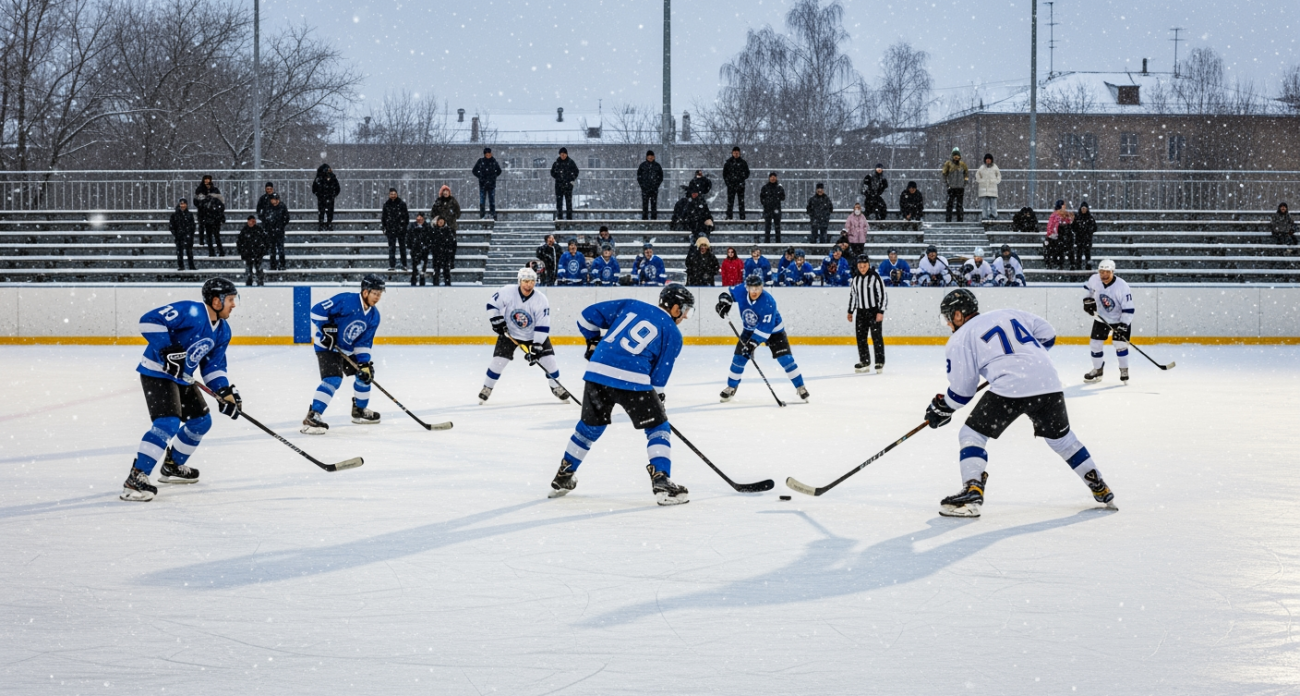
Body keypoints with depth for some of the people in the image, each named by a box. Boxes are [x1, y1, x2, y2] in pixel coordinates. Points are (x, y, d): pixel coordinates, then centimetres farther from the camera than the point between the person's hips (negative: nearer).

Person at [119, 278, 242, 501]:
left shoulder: (222, 331, 6)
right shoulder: (190, 312, -22)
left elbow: (213, 365, 10)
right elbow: (149, 320, -27)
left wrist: (225, 391, -5)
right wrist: (167, 350, -33)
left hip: (182, 378, 10)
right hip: (157, 372, -10)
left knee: (201, 421, 18)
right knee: (168, 422, -25)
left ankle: (172, 467, 36)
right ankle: (136, 478, -26)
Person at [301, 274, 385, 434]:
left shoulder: (374, 316, 0)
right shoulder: (347, 301, -24)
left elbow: (364, 342, 4)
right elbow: (317, 310, -22)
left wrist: (365, 363, -7)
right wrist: (325, 329, -25)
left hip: (347, 350, 9)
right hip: (327, 347, -9)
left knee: (366, 374, 17)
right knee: (333, 379, -26)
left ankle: (360, 411, 38)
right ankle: (312, 417, -30)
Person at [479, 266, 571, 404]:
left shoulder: (541, 300, -23)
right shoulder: (507, 292, -23)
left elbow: (543, 327, -22)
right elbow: (492, 304, -7)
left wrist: (536, 348, -27)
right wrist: (497, 321, -17)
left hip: (534, 334, 0)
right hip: (509, 332, 0)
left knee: (548, 358, -7)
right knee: (499, 359, -10)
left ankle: (556, 386, 15)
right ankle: (487, 387, 8)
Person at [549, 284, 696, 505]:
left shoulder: (630, 306, 19)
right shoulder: (673, 333, 8)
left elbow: (589, 315, 18)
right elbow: (660, 374, 7)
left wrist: (594, 342, 31)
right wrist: (658, 398, 21)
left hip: (597, 372, 5)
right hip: (633, 380, -5)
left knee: (590, 426, 25)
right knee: (658, 428, 11)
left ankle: (562, 478, 34)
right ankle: (661, 483, -2)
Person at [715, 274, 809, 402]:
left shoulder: (768, 302, -36)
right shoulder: (741, 291, -22)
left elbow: (765, 328, -36)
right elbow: (729, 293, 2)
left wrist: (753, 343, -39)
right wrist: (724, 302, -20)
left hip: (773, 330, -4)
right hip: (750, 329, 4)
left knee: (785, 358, -12)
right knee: (739, 357, -1)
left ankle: (800, 387, -1)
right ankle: (731, 387, 16)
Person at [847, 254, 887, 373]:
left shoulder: (875, 277, -9)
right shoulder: (856, 279, 9)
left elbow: (882, 295, -11)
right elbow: (853, 295, 19)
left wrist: (881, 312, -15)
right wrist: (850, 311, 18)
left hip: (874, 311, -6)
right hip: (860, 312, 6)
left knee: (876, 336, -7)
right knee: (860, 336, 7)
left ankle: (880, 362, -3)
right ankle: (864, 361, 18)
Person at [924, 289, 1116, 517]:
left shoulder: (961, 338, 8)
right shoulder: (1010, 314, 22)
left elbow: (962, 389, 9)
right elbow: (1047, 335, 25)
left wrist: (942, 408, 24)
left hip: (1010, 388, -6)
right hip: (1049, 384, 6)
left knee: (972, 435, 8)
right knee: (1060, 437, 25)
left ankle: (972, 493, -9)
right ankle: (1100, 489, 32)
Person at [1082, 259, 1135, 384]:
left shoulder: (1122, 287, -29)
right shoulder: (1094, 279, -15)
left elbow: (1128, 309, -26)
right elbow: (1088, 287, 11)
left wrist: (1123, 326, -31)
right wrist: (1088, 300, -4)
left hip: (1120, 319, -4)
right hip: (1101, 318, 4)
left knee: (1120, 344, -12)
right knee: (1095, 344, 3)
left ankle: (1124, 371, 8)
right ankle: (1097, 370, 23)